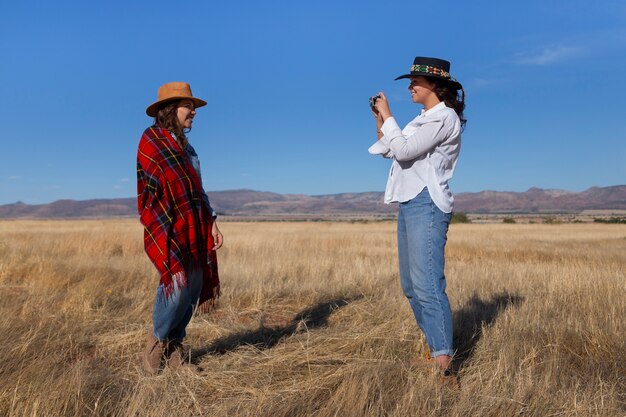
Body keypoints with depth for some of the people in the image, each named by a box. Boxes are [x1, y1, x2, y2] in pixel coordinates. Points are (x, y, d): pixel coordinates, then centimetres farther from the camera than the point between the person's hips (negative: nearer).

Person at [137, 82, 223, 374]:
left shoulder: (186, 147, 19)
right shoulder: (151, 140, -4)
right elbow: (155, 190, -12)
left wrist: (212, 223, 11)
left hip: (195, 229, 8)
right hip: (168, 227, -8)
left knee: (194, 286, 5)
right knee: (177, 283, -14)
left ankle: (174, 348, 17)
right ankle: (157, 342, 10)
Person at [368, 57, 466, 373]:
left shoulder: (444, 117, -6)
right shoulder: (424, 119, 22)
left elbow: (403, 150, -16)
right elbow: (393, 151, 24)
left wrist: (387, 116, -5)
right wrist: (380, 121, 16)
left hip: (426, 204, -10)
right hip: (408, 204, 10)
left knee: (427, 285, -16)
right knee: (411, 285, 11)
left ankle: (443, 362, -15)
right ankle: (434, 347, 21)